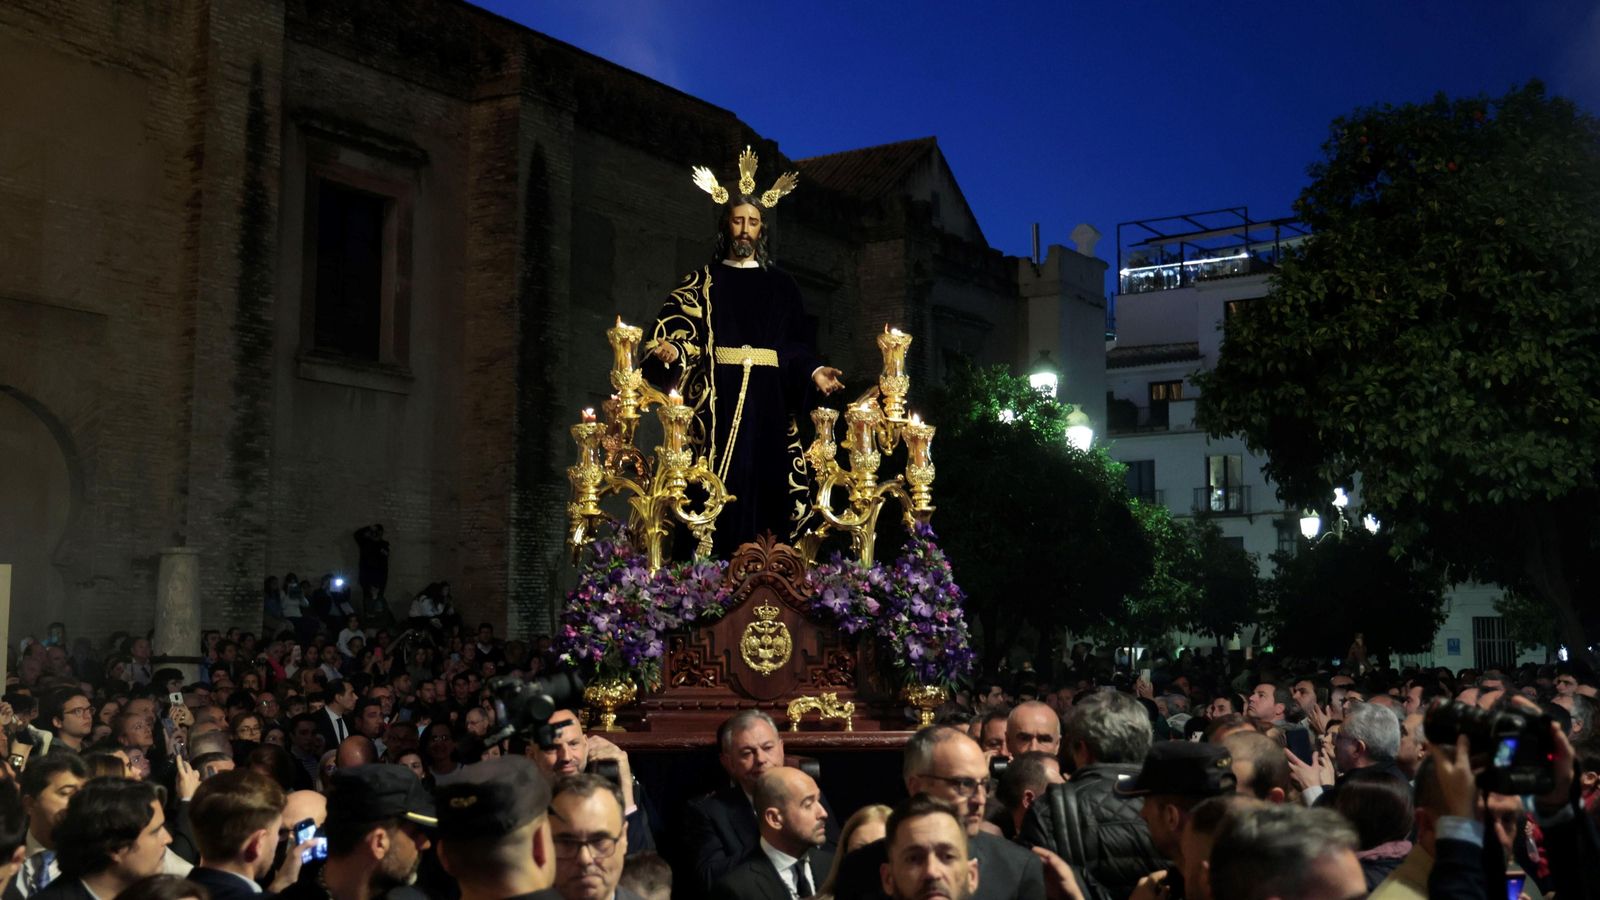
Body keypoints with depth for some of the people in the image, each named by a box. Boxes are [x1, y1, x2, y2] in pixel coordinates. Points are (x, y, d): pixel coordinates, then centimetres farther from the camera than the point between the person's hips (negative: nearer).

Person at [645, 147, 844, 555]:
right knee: (720, 481, -9)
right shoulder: (703, 281, 12)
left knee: (766, 475, -5)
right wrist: (670, 351, -21)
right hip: (717, 397, -2)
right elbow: (679, 326, 0)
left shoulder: (781, 285, 16)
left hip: (769, 400, 2)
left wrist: (813, 371, -6)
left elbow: (797, 345, 12)